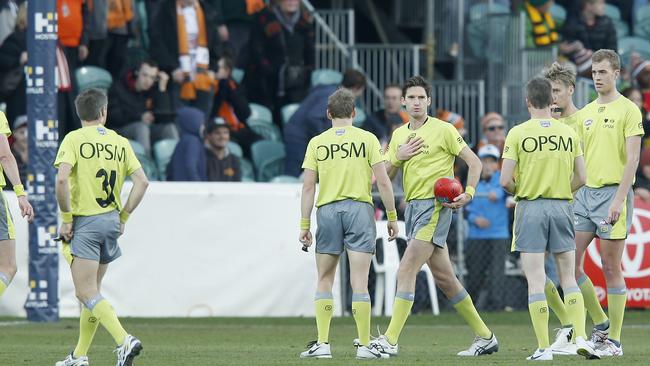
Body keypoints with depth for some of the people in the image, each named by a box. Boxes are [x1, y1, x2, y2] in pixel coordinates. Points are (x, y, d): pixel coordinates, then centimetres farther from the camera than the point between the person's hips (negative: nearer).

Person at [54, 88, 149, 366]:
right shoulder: (120, 142, 7)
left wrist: (66, 218, -10)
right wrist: (123, 217, 10)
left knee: (87, 293, -9)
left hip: (85, 223, -6)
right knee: (92, 290, 16)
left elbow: (62, 179, -19)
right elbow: (142, 181, 3)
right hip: (111, 223, 6)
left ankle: (124, 341, -27)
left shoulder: (74, 139, -6)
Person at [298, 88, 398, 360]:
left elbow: (308, 187, 2)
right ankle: (364, 345, -3)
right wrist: (392, 216, 5)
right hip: (359, 208, -1)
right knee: (359, 282, -2)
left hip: (327, 211, 1)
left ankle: (322, 344, 3)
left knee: (324, 281, 9)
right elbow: (383, 181, -3)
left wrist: (304, 225, 5)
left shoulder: (317, 143, 4)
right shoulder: (367, 139, 1)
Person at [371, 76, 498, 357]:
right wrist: (398, 157, -3)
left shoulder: (443, 130, -5)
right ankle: (485, 337, 19)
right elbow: (385, 176, 15)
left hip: (435, 206, -8)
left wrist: (468, 193, -17)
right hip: (412, 207, 8)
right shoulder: (399, 135, 15)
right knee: (444, 278, 10)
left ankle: (390, 341, -18)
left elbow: (474, 162, -4)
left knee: (406, 272, -16)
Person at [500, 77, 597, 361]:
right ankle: (581, 338, -4)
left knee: (535, 281, -1)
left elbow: (505, 180, -9)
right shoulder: (569, 133, 3)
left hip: (530, 209, -3)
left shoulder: (518, 133, -7)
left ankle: (544, 347, -3)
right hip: (562, 207, 3)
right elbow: (580, 178, 6)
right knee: (568, 278, 10)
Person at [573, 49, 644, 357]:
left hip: (613, 193, -6)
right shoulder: (585, 113, 14)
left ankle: (614, 340, 3)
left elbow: (632, 159, -12)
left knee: (611, 268, -3)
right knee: (570, 262, 0)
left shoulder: (628, 110, -5)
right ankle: (600, 323, 15)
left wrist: (619, 199, -19)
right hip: (585, 193, 6)